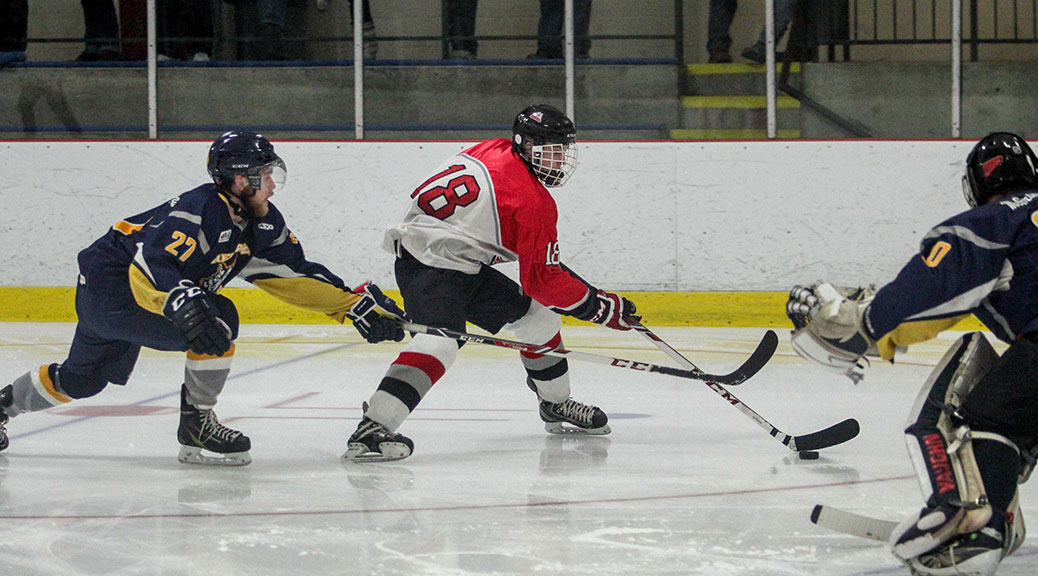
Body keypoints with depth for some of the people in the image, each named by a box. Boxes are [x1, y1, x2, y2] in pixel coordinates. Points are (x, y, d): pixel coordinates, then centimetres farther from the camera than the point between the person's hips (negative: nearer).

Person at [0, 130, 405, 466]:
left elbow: (295, 273, 5)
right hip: (107, 288, -9)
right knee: (218, 320, -24)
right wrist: (184, 307, -57)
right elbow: (146, 269, -39)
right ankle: (196, 429, -14)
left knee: (83, 380, 27)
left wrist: (355, 304, -1)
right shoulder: (200, 213, -30)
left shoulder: (262, 223, -2)